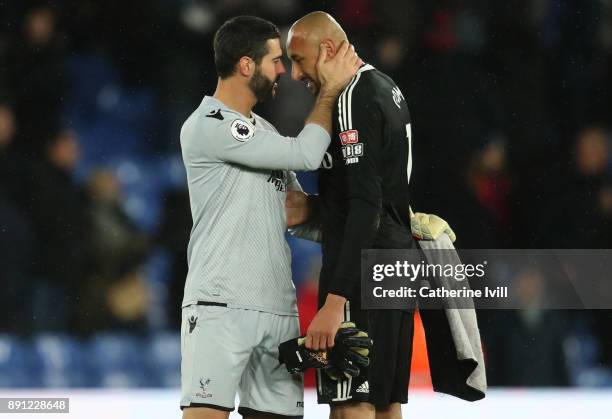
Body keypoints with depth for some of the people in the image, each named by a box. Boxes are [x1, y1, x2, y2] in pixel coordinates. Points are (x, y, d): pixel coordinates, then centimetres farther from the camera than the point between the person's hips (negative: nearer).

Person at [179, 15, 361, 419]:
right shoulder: (208, 126, -9)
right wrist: (330, 90, -1)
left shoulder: (264, 131, 20)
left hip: (278, 308, 8)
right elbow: (305, 155, -13)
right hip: (221, 306, -8)